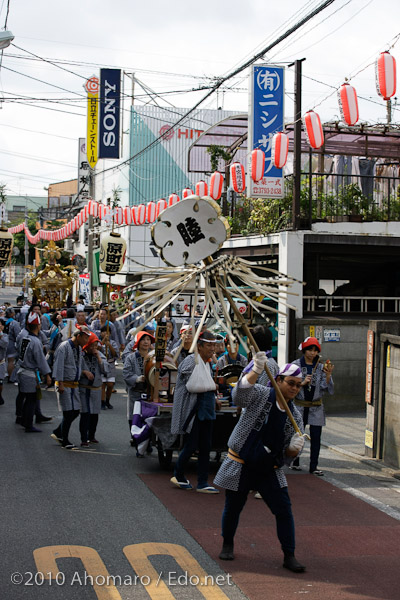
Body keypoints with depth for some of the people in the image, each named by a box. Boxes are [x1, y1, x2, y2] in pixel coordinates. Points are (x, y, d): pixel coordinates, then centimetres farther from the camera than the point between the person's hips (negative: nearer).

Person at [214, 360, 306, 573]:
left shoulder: (295, 415, 3)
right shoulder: (261, 394, -8)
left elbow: (288, 457, 6)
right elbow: (240, 394, -33)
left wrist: (294, 448, -19)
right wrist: (256, 370, -49)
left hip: (269, 470, 3)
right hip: (241, 466, -3)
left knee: (284, 510, -3)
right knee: (233, 507, 7)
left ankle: (289, 556, 8)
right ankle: (227, 545, 32)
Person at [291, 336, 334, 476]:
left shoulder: (321, 367, 3)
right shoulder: (296, 365, -1)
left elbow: (327, 389, -3)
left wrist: (328, 374, -17)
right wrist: (302, 383, -17)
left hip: (316, 407, 1)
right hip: (299, 405, -1)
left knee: (316, 437, -2)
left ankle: (314, 466, 3)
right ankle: (295, 462, 23)